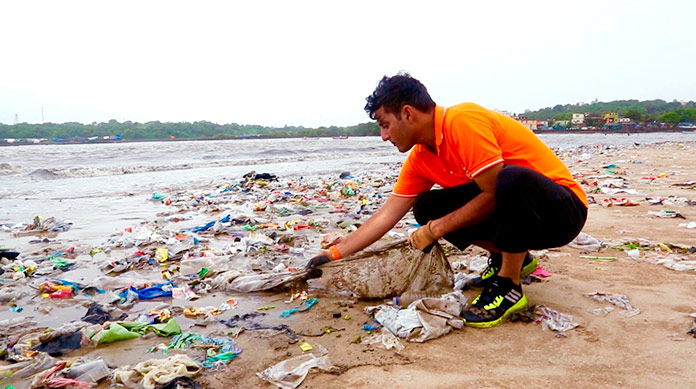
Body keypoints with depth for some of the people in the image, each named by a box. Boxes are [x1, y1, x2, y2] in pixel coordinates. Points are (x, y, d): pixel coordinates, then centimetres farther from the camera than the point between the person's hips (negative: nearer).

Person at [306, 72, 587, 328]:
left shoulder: (463, 121, -24)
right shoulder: (419, 159, 1)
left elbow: (494, 194, -25)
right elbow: (386, 215, 1)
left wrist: (436, 229, -17)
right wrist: (333, 255, -1)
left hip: (562, 209, -7)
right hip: (514, 212, 7)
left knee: (512, 180, -38)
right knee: (427, 207, -4)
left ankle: (508, 286, -17)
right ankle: (510, 257, 8)